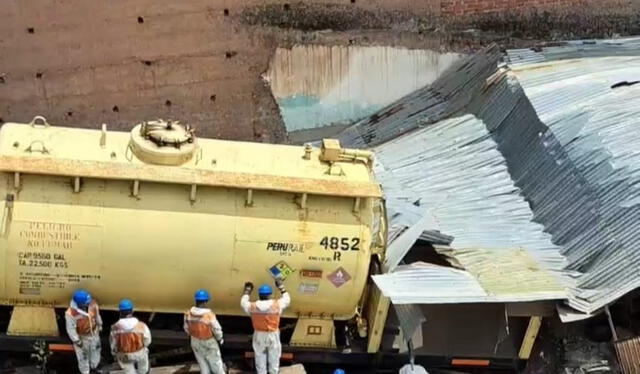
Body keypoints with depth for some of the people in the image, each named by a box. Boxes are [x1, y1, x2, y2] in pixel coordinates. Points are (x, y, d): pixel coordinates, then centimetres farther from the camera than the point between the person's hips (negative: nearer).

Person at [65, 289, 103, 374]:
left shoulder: (92, 304, -26)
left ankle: (94, 367, 58)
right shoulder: (71, 313, -39)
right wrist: (76, 341, -16)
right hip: (81, 337, -5)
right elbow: (70, 328, -24)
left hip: (94, 333, 5)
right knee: (83, 355, 20)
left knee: (95, 351, 28)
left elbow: (97, 314, -4)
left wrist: (99, 325, 11)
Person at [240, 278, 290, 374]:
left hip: (259, 335, 1)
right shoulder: (277, 304, -15)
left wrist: (247, 291, 20)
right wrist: (281, 287, 11)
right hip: (273, 335, -1)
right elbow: (287, 299, 3)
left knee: (260, 357, 15)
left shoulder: (252, 306, -12)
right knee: (274, 357, 16)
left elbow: (243, 303, 9)